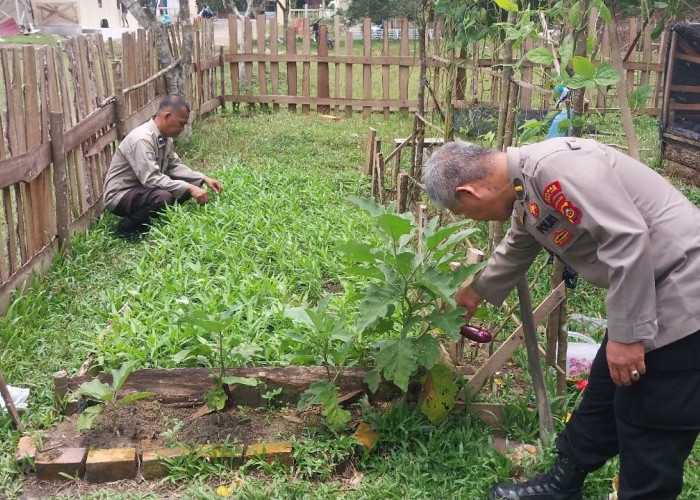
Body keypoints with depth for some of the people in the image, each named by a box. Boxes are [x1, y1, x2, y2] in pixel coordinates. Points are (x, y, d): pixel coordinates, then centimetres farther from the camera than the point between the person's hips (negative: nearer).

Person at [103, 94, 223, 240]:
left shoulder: (165, 137, 0)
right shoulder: (142, 139, -28)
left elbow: (174, 166, 9)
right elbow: (151, 179, -33)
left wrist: (204, 179, -3)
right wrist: (189, 188, -33)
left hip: (143, 188, 9)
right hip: (120, 196, -9)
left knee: (190, 186, -2)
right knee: (162, 197, -35)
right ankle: (127, 227, -10)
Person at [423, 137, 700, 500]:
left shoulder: (553, 166, -23)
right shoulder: (524, 188, 10)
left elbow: (627, 238, -28)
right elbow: (515, 250, 30)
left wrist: (627, 332, -22)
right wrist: (477, 291, 45)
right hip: (643, 292, 10)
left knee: (650, 426, 1)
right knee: (602, 400, 20)